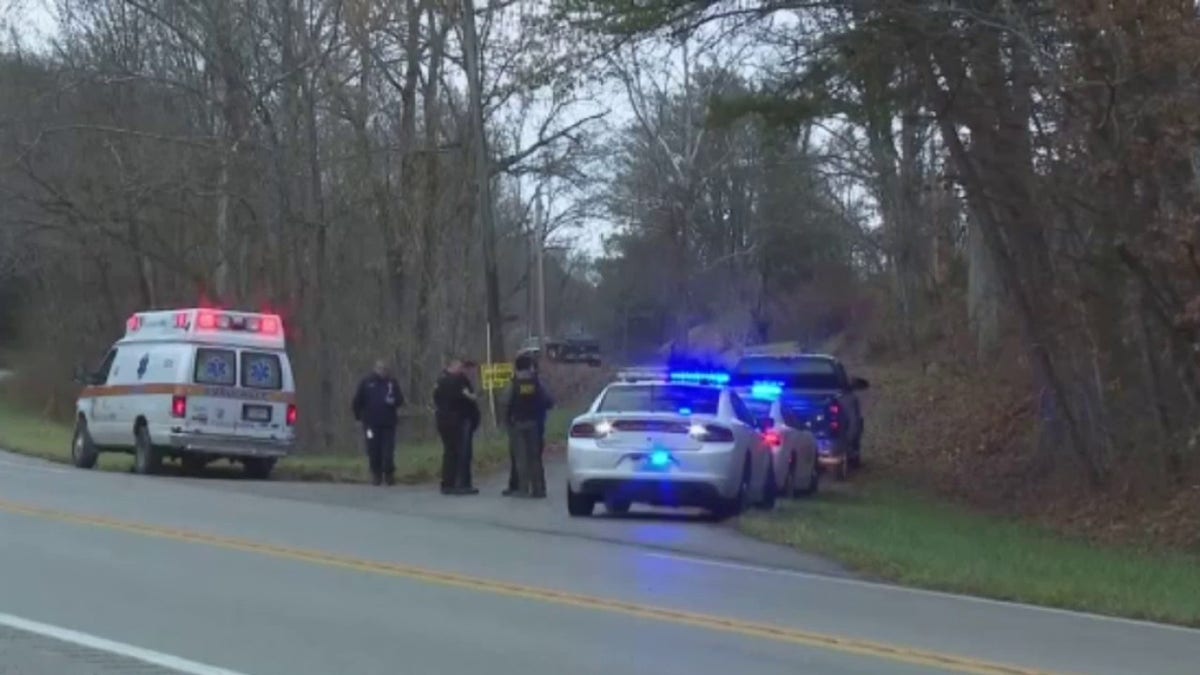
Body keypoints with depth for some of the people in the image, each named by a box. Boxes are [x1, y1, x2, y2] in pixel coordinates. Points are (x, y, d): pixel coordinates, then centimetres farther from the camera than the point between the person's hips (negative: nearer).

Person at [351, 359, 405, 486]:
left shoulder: (392, 382, 6)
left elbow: (400, 400, 6)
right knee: (374, 451, 2)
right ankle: (376, 475, 13)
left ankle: (389, 474, 7)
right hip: (371, 423, 0)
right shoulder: (367, 382, 2)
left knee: (388, 451, -3)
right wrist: (359, 416, 5)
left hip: (388, 423, 0)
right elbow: (357, 401, 6)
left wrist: (394, 400, -15)